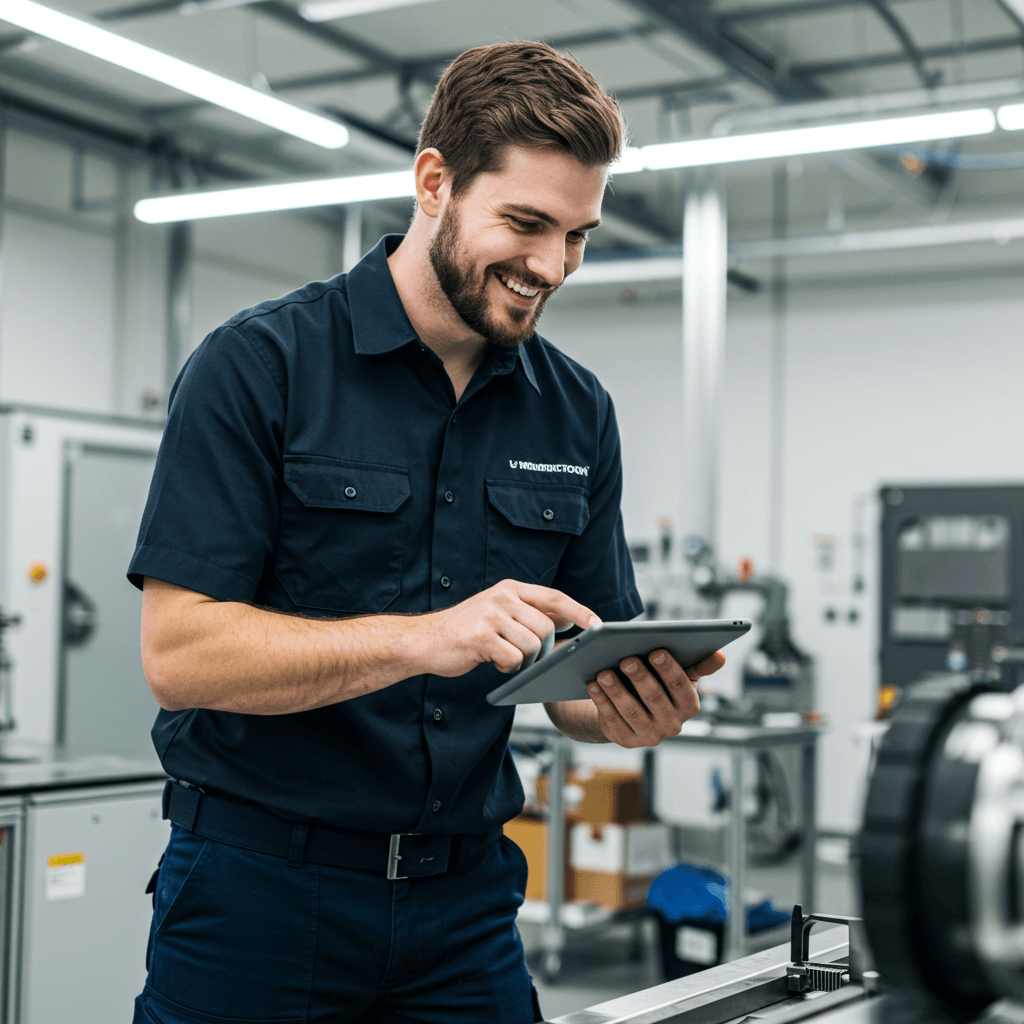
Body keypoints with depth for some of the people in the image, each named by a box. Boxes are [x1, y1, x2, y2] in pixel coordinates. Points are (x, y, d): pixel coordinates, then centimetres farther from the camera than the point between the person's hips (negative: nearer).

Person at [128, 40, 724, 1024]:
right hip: (259, 884, -4)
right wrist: (424, 638, -27)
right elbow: (178, 654, -16)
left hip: (467, 901, 4)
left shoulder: (577, 413, 5)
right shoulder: (258, 364, -10)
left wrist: (626, 707, -14)